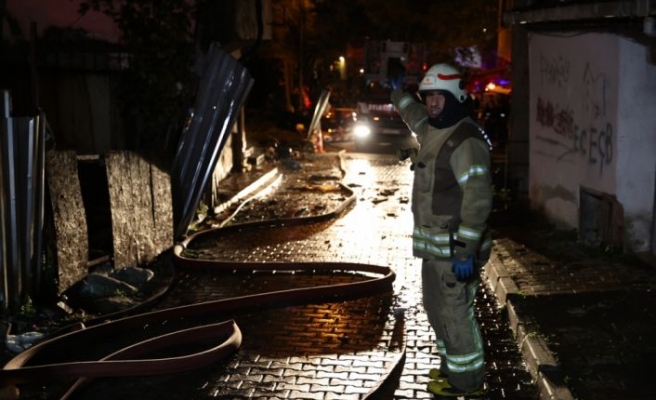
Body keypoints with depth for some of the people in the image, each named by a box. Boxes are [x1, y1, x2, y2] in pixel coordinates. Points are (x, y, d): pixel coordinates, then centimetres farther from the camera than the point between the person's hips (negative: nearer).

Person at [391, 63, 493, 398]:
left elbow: (478, 197, -24)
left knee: (456, 312, -1)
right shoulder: (433, 131, 10)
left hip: (454, 247, -10)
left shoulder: (466, 140, -19)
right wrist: (396, 92, 44)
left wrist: (466, 251, -26)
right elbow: (415, 116, 35)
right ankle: (451, 364, 35)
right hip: (434, 243, 10)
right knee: (436, 306, 20)